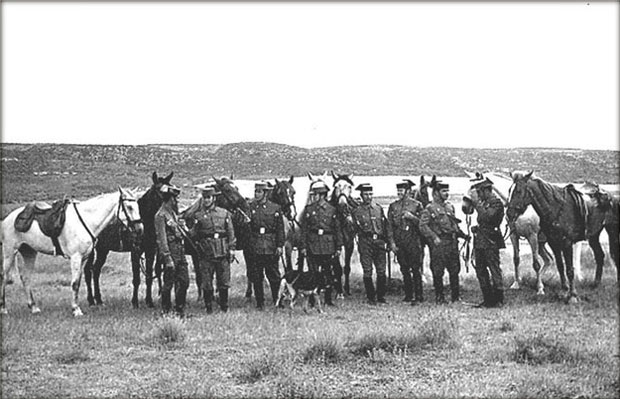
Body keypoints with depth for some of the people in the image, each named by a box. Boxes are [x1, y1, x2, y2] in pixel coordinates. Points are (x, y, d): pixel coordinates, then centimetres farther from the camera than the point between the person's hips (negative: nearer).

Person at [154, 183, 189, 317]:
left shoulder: (173, 213, 14)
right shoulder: (161, 215, -13)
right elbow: (161, 239, -18)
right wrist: (168, 258, -21)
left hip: (180, 251, 9)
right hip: (171, 251, -9)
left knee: (184, 282, 9)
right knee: (168, 284, 0)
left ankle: (180, 310, 18)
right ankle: (166, 311, 9)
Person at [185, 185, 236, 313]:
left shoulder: (224, 213, 8)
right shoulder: (197, 216, 5)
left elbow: (231, 233, 9)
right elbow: (193, 235, 3)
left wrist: (231, 249, 3)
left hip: (222, 254, 1)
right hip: (206, 254, -1)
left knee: (224, 283, 5)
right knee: (207, 283, 0)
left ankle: (224, 308, 16)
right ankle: (209, 309, 9)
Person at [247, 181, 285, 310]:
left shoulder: (275, 208, 3)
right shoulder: (250, 207, 5)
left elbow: (280, 229, 2)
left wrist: (279, 245, -3)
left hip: (271, 248, -1)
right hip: (254, 248, 1)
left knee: (274, 276, 4)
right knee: (256, 277, 4)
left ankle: (277, 301, 16)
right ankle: (260, 303, 12)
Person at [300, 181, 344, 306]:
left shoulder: (332, 210, 5)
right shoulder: (309, 209, 4)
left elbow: (338, 229, 7)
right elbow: (304, 229, 3)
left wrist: (338, 247, 3)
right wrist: (303, 246, -4)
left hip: (328, 246, 1)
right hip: (313, 246, -1)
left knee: (328, 272, 4)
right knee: (313, 273, -1)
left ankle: (328, 298, 13)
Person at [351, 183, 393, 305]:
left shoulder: (378, 208, 11)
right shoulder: (357, 211, 3)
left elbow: (386, 226, 14)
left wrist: (390, 242, 10)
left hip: (379, 242, 2)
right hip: (365, 244, -2)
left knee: (381, 271, 0)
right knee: (367, 272, -1)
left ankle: (381, 296, 11)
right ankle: (371, 297, 8)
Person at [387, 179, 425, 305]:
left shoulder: (416, 205, 3)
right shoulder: (393, 206, 10)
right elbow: (389, 225, 9)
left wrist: (412, 217, -14)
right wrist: (392, 242, 1)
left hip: (413, 239, -3)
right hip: (399, 241, 3)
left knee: (416, 269, -6)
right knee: (404, 269, 7)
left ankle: (418, 296, -4)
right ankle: (408, 295, 14)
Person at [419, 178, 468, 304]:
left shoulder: (450, 206, 16)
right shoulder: (430, 208, -5)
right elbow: (423, 226, -11)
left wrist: (463, 235, 13)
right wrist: (434, 237, -20)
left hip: (452, 242, 6)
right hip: (439, 243, -6)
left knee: (454, 270, 7)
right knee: (438, 271, -1)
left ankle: (455, 296, 14)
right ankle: (439, 297, 6)